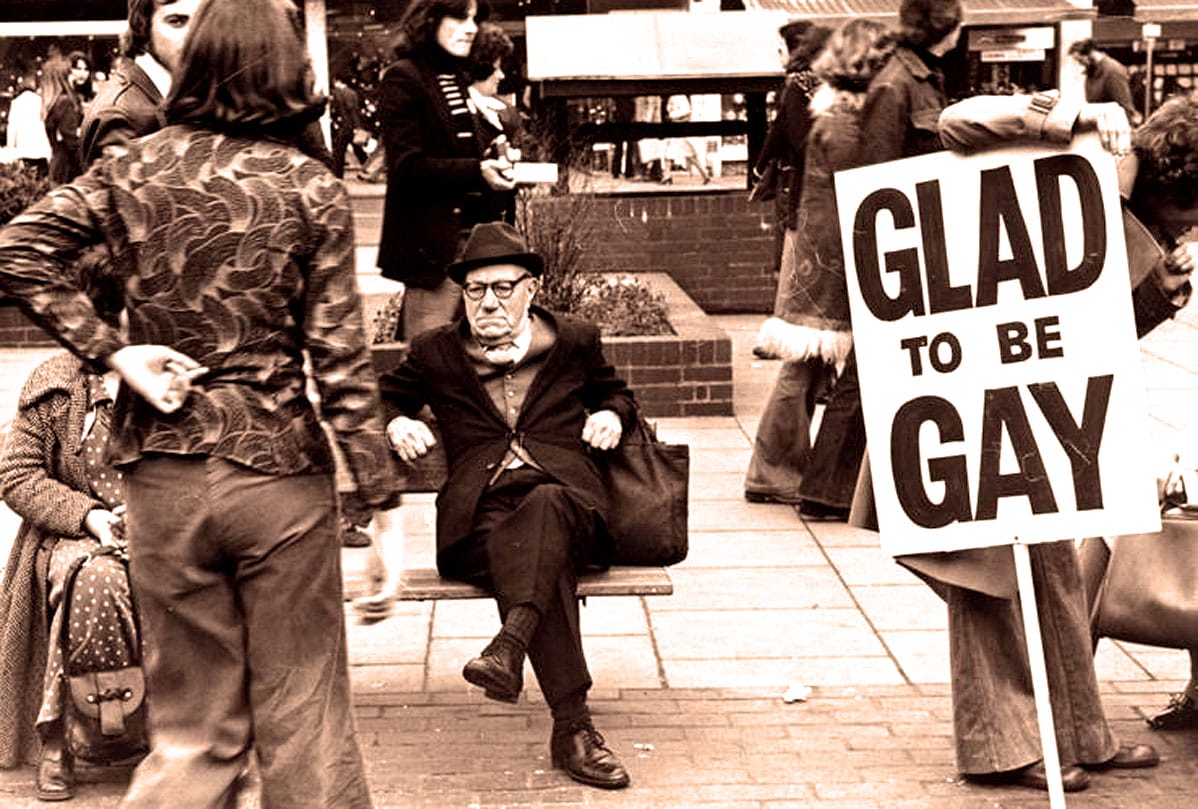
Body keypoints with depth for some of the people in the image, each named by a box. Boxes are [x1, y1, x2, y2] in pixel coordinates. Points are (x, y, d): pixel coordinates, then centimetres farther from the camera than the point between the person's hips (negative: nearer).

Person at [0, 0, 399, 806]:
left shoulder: (136, 168, 2)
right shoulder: (311, 189, -6)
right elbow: (340, 356, -7)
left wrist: (115, 351, -6)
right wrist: (383, 501, -3)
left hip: (164, 474, 3)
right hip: (278, 467, -3)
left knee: (194, 725, 14)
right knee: (303, 717, 9)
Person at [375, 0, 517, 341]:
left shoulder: (458, 78, 19)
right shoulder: (403, 79, -7)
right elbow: (407, 166, -15)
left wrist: (493, 168, 11)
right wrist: (477, 171, -24)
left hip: (471, 235, 8)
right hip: (433, 241, -8)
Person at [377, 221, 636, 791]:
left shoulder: (574, 343, 21)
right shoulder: (438, 353, 20)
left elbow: (613, 391, 37)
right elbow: (384, 395, 34)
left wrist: (611, 414, 13)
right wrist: (396, 424, 10)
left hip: (563, 495, 1)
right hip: (481, 510, 0)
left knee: (544, 504, -40)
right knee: (530, 555, -37)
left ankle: (509, 647, -61)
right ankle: (573, 727, -44)